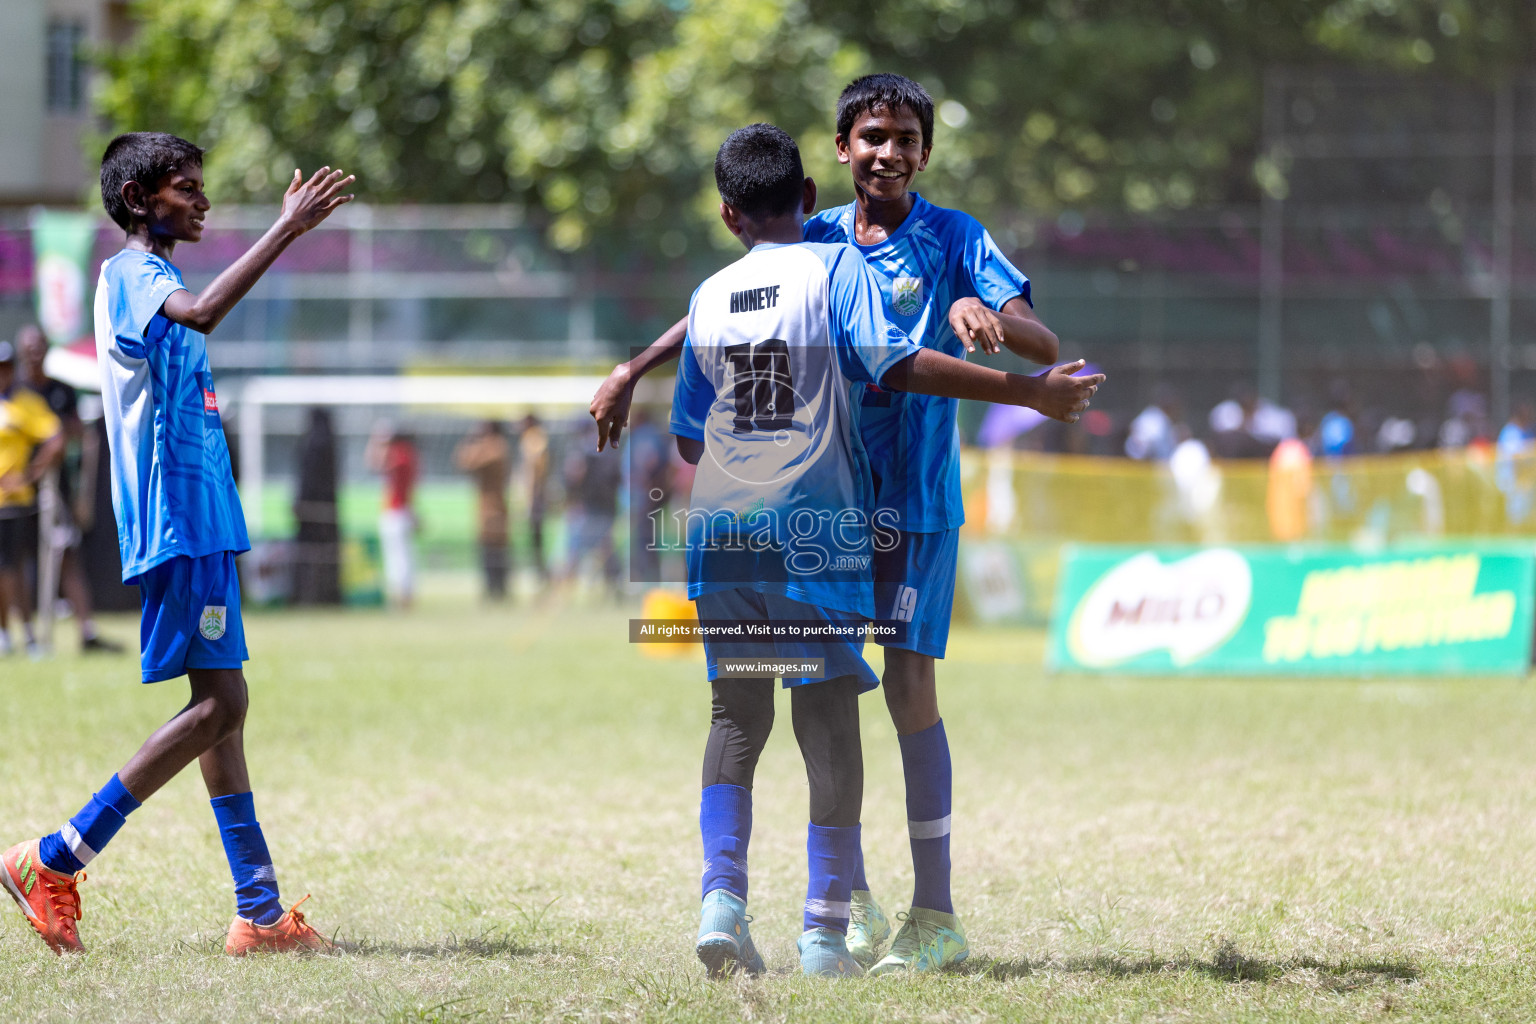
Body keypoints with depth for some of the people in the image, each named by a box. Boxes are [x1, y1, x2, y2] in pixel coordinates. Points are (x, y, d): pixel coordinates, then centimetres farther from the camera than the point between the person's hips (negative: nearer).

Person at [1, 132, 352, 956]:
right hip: (176, 524, -10)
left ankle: (260, 911, 7)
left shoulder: (154, 278, 20)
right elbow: (201, 313, -33)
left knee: (223, 704, 7)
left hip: (201, 523, 10)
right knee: (217, 705, -12)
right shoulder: (127, 274, -11)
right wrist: (288, 228, -33)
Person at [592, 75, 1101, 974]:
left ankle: (936, 915, -5)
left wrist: (983, 312, -32)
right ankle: (853, 901, 13)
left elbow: (1045, 344, -11)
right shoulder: (812, 241, 9)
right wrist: (633, 370, 6)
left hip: (916, 497, -4)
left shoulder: (954, 241, -2)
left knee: (909, 687, -9)